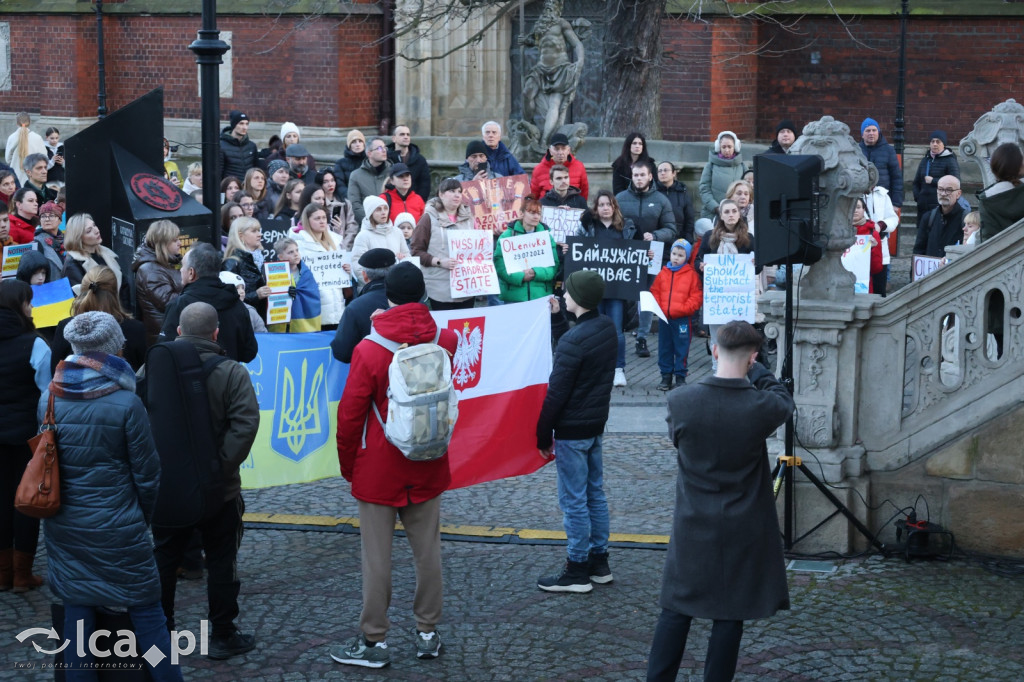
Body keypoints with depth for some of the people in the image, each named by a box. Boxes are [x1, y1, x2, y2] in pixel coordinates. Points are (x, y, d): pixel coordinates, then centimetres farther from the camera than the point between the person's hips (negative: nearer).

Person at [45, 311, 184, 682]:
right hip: (117, 527, -4)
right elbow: (147, 472, -7)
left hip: (64, 526, 4)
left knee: (77, 612, 11)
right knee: (146, 610, 6)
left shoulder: (48, 400, -2)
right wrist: (144, 517, 10)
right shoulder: (126, 404, -14)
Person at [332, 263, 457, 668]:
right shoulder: (445, 341, -6)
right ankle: (428, 633, 19)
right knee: (427, 550, 11)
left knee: (376, 555, 3)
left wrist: (348, 466, 3)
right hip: (428, 468, 4)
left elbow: (350, 415, -10)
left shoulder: (368, 350, -16)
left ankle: (374, 641, 9)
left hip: (379, 471, -4)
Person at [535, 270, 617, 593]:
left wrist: (543, 436, -10)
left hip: (572, 430, -9)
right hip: (597, 424, 9)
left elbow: (556, 393, -19)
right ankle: (599, 562, 25)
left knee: (574, 500, 0)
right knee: (595, 493, 16)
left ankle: (577, 572, 8)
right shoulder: (607, 327, 1)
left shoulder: (573, 341, -24)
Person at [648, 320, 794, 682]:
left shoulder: (679, 400, -14)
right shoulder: (761, 407, -18)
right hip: (742, 530, -2)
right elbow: (784, 400, 6)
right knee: (729, 617, 9)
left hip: (692, 528, 2)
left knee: (676, 611, 13)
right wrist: (756, 370, 11)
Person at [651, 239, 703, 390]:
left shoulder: (691, 274, -4)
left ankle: (680, 376, 13)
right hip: (664, 318, 4)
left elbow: (696, 297, -6)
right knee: (664, 349, 9)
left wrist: (684, 309, -17)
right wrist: (658, 307, -4)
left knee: (681, 349, 3)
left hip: (683, 319, -4)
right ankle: (666, 376, 18)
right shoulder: (663, 273, 7)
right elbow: (655, 292, 11)